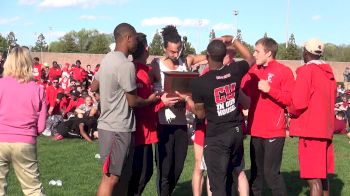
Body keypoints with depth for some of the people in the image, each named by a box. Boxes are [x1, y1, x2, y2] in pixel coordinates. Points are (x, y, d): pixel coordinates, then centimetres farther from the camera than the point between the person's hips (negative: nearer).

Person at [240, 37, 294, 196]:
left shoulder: (284, 71, -6)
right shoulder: (253, 71, 11)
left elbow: (290, 99, -13)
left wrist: (270, 89, -20)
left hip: (274, 131, -6)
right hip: (256, 130, 6)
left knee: (271, 173, -7)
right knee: (256, 172, 13)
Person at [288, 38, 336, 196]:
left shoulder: (307, 70, -10)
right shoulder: (329, 72, 13)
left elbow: (298, 103, -17)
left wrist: (291, 112, 2)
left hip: (310, 129, -8)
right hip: (326, 129, 8)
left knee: (313, 178, -8)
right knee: (322, 176, 16)